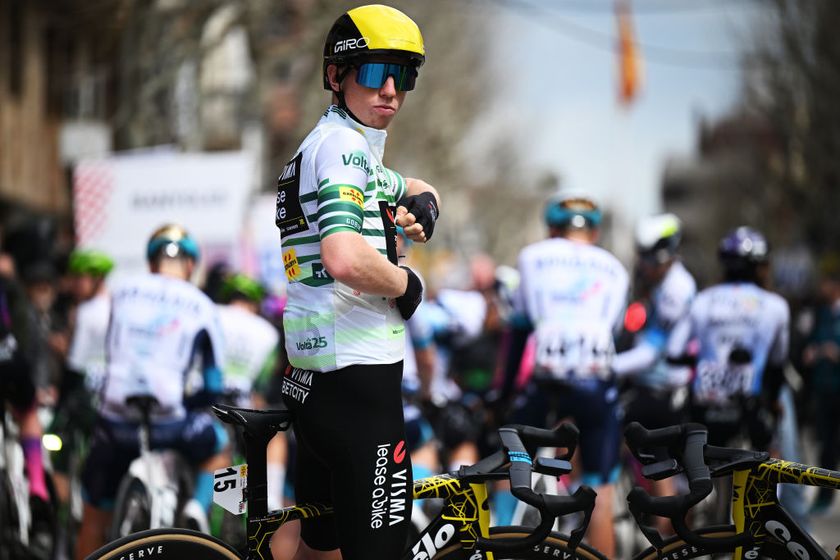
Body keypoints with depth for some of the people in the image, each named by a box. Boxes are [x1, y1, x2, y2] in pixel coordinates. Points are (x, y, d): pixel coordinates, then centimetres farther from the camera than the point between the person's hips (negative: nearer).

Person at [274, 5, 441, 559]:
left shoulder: (332, 144, 19)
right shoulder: (344, 144, -12)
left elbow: (413, 188, 39)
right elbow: (344, 258, -31)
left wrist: (422, 204, 14)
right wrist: (406, 282, -11)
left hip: (313, 379, 11)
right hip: (359, 376, -11)